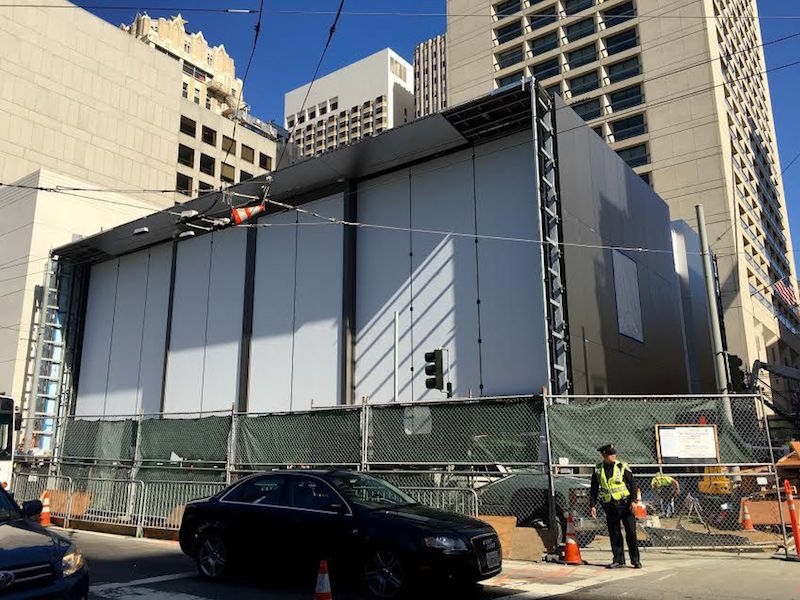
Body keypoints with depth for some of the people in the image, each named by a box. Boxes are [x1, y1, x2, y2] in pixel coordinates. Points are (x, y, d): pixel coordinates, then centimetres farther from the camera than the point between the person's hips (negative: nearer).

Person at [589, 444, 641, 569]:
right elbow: (594, 489, 10)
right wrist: (593, 505, 5)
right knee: (614, 534, 5)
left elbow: (632, 485, -3)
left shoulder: (623, 467, -4)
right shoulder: (598, 469, 4)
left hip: (625, 504, -2)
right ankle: (618, 560, 15)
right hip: (610, 506, 2)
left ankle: (636, 560, 10)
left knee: (631, 532, -1)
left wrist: (633, 501, -12)